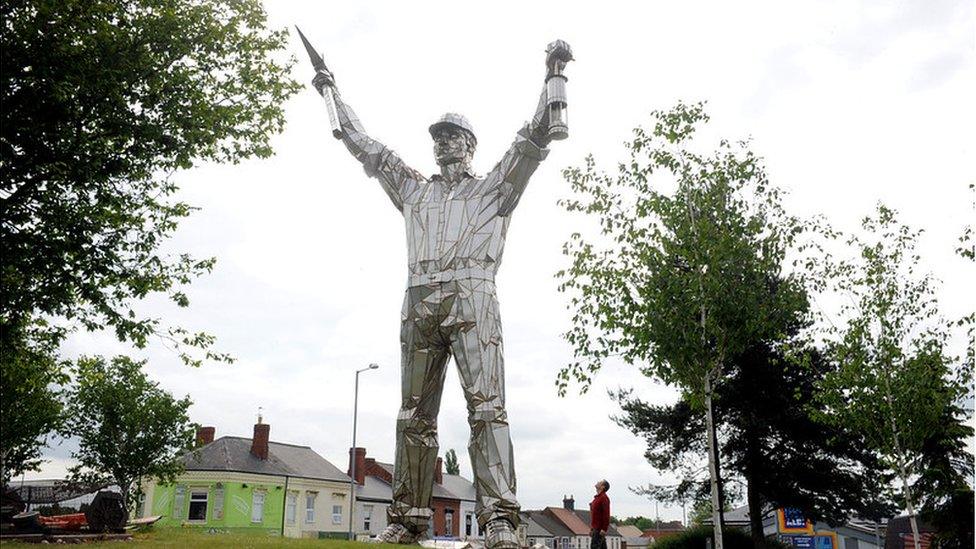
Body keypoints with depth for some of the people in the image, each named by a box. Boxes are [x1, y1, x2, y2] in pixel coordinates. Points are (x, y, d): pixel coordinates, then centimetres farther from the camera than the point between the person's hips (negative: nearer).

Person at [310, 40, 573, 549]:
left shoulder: (493, 187, 21)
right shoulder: (413, 188, 30)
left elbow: (533, 139, 11)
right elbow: (364, 147, 33)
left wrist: (552, 75, 3)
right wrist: (335, 95, 37)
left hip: (471, 298, -4)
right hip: (419, 302, 4)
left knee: (486, 406, -16)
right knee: (414, 414, 1)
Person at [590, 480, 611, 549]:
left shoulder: (604, 498, -14)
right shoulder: (597, 498, 17)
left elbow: (606, 515, -20)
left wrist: (604, 529, -24)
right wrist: (592, 528, 20)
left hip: (600, 529, -10)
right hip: (596, 528, 10)